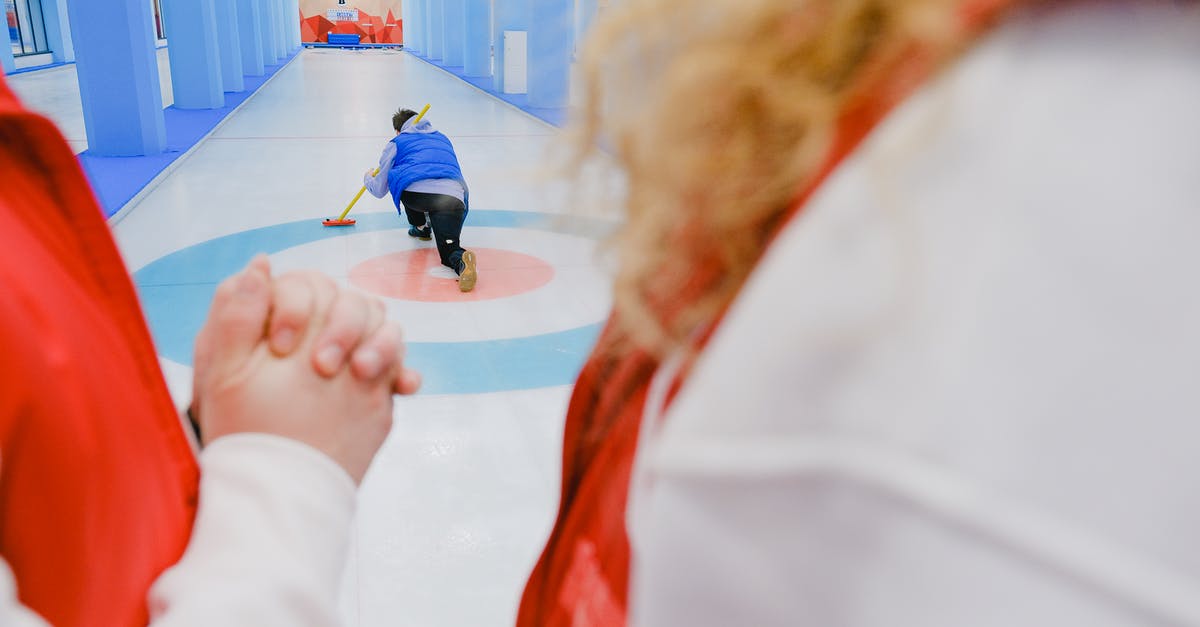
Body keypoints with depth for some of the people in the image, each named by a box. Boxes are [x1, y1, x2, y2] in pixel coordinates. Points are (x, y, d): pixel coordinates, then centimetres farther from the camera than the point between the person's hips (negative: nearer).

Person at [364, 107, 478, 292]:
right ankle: (460, 260, -31)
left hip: (415, 193, -2)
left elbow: (379, 190, 28)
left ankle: (421, 226, 34)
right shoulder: (443, 138, 37)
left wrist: (368, 178, 51)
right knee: (449, 250, 3)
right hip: (453, 195, 2)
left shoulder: (397, 143, 25)